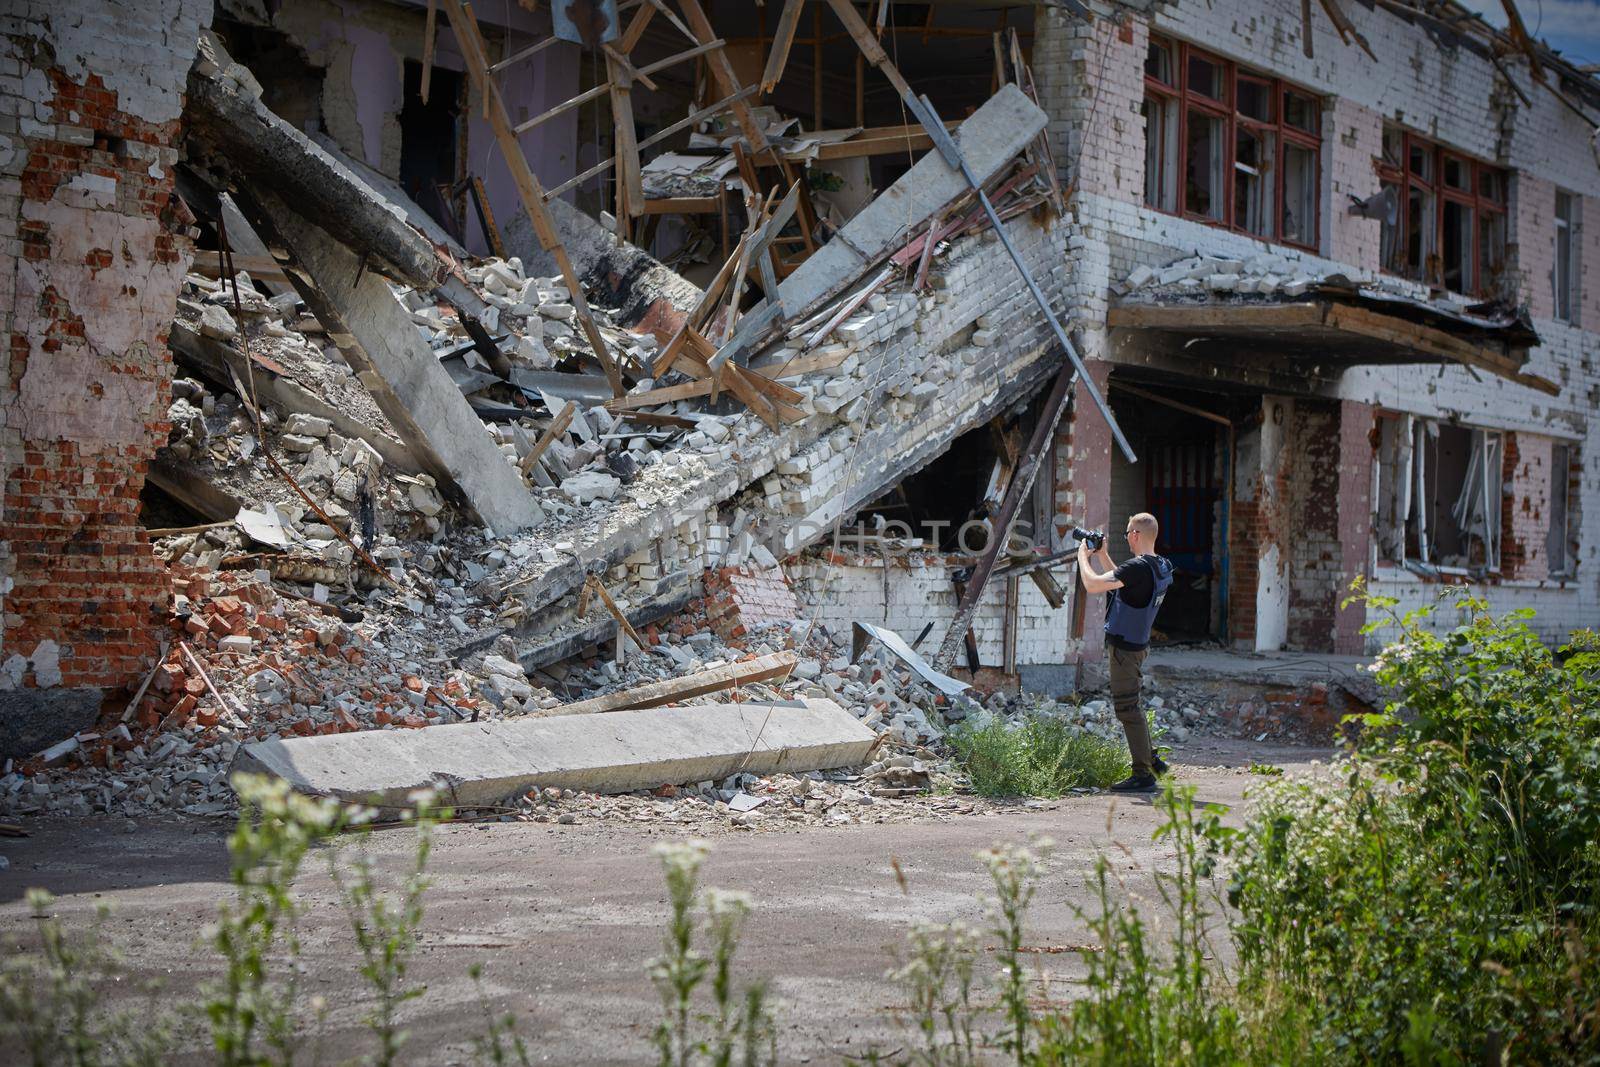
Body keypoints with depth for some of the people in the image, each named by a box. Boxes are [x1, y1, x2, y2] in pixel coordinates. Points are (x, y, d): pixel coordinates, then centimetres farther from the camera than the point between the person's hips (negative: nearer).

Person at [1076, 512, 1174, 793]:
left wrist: (1083, 556, -9)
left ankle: (1143, 775, -4)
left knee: (1126, 708, -5)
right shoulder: (1163, 567, 8)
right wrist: (1103, 556, 20)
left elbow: (1092, 584, -25)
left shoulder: (1138, 567, -23)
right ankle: (1151, 760, 26)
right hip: (1137, 644, 10)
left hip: (1124, 647, -10)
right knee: (1130, 705, 21)